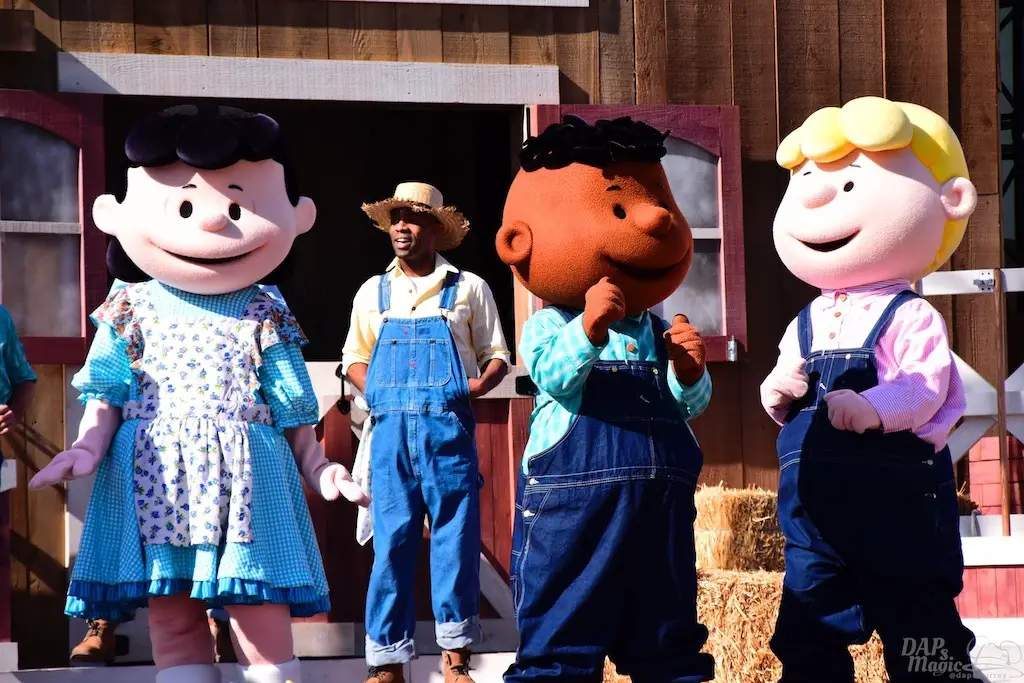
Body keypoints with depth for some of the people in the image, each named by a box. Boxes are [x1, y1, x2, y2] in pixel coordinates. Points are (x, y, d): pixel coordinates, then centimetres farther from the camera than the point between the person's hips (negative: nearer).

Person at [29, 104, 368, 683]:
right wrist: (88, 448, -10)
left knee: (264, 618, -6)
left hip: (246, 477, -1)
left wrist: (320, 468, 6)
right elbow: (107, 395, 6)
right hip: (153, 477, 1)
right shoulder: (132, 310, 8)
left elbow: (293, 409, 12)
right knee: (173, 619, 2)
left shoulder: (264, 316, 8)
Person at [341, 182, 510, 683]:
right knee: (391, 542, 0)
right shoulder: (373, 292, 13)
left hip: (448, 430, -2)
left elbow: (496, 356, 9)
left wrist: (475, 387, -10)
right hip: (391, 431, 2)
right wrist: (374, 394, 0)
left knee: (456, 539, -1)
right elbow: (354, 358, 19)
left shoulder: (468, 289, 6)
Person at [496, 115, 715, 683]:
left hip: (659, 506, 5)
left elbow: (689, 406, 7)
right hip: (573, 504, -5)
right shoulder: (549, 324, -7)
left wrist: (690, 372, -13)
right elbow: (554, 377, -25)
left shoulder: (658, 332, 10)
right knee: (564, 635, -1)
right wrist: (589, 328, -40)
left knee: (668, 632, 14)